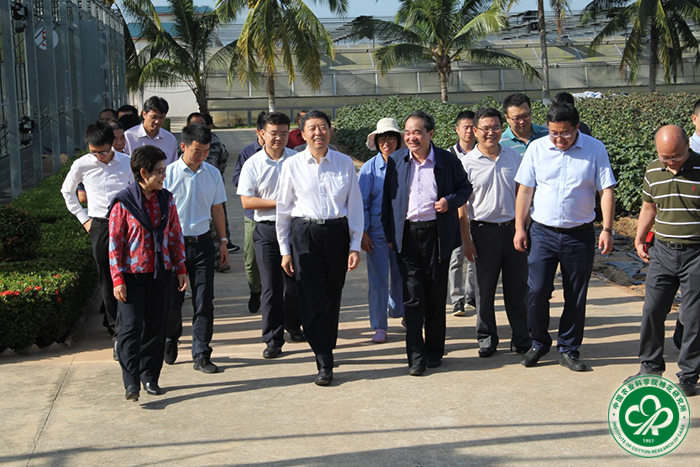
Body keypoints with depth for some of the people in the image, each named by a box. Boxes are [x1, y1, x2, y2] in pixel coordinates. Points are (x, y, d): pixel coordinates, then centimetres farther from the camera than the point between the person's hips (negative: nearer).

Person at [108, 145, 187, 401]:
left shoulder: (166, 200, 6)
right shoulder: (123, 203, -9)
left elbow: (175, 235, 12)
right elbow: (115, 243, -8)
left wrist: (180, 269, 10)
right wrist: (118, 279, -11)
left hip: (159, 273, 5)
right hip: (132, 274, -4)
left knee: (155, 325, 9)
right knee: (131, 325, -7)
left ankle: (149, 376, 21)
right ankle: (131, 382, -6)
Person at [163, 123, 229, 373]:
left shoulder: (213, 174, 5)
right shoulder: (169, 174, -6)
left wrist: (223, 241, 15)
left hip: (202, 242, 3)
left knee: (204, 301, 1)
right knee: (172, 299, 6)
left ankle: (201, 355, 11)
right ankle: (170, 342, 33)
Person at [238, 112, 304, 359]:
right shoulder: (253, 164, 0)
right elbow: (246, 201, -4)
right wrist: (279, 202, -12)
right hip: (267, 230, -1)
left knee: (295, 283, 9)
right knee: (270, 286, -2)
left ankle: (293, 325, 34)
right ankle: (273, 340, 5)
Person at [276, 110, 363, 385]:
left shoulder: (345, 163, 5)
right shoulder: (292, 166, 2)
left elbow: (355, 206, 8)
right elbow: (283, 209, 7)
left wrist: (355, 245, 2)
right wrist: (285, 250, 5)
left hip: (337, 233, 1)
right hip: (305, 235, -1)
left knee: (332, 299, 8)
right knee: (312, 301, -6)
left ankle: (326, 349, 27)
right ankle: (324, 364, -3)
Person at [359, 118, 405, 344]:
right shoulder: (369, 167, -2)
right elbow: (362, 202, 1)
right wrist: (363, 232, -4)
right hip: (377, 232, -1)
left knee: (402, 275, 12)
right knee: (378, 279, -1)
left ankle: (401, 313, 36)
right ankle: (379, 327, 9)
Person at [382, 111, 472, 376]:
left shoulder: (448, 160, 1)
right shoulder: (396, 161, 5)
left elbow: (465, 188, 12)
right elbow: (387, 199, 10)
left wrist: (450, 201, -9)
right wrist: (389, 234, 5)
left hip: (438, 234, 0)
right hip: (407, 235, 0)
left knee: (436, 296, 8)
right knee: (412, 295, -4)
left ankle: (435, 351, 22)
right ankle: (416, 357, 1)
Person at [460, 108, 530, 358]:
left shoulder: (514, 156, 7)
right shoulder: (467, 163, -3)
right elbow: (462, 205, -2)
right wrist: (466, 240, -6)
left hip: (513, 228, 3)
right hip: (484, 231, -2)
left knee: (518, 287, 7)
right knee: (485, 288, 5)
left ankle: (521, 338, 18)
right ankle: (487, 338, 19)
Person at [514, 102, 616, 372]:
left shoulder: (595, 149, -2)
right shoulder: (536, 148, 1)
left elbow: (606, 190, -2)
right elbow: (525, 190, 5)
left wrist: (607, 230, -9)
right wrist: (519, 228, 2)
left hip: (580, 235, 0)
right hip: (543, 232, 1)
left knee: (576, 297, 6)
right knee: (537, 290, -4)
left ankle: (568, 350, 21)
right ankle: (539, 343, 17)